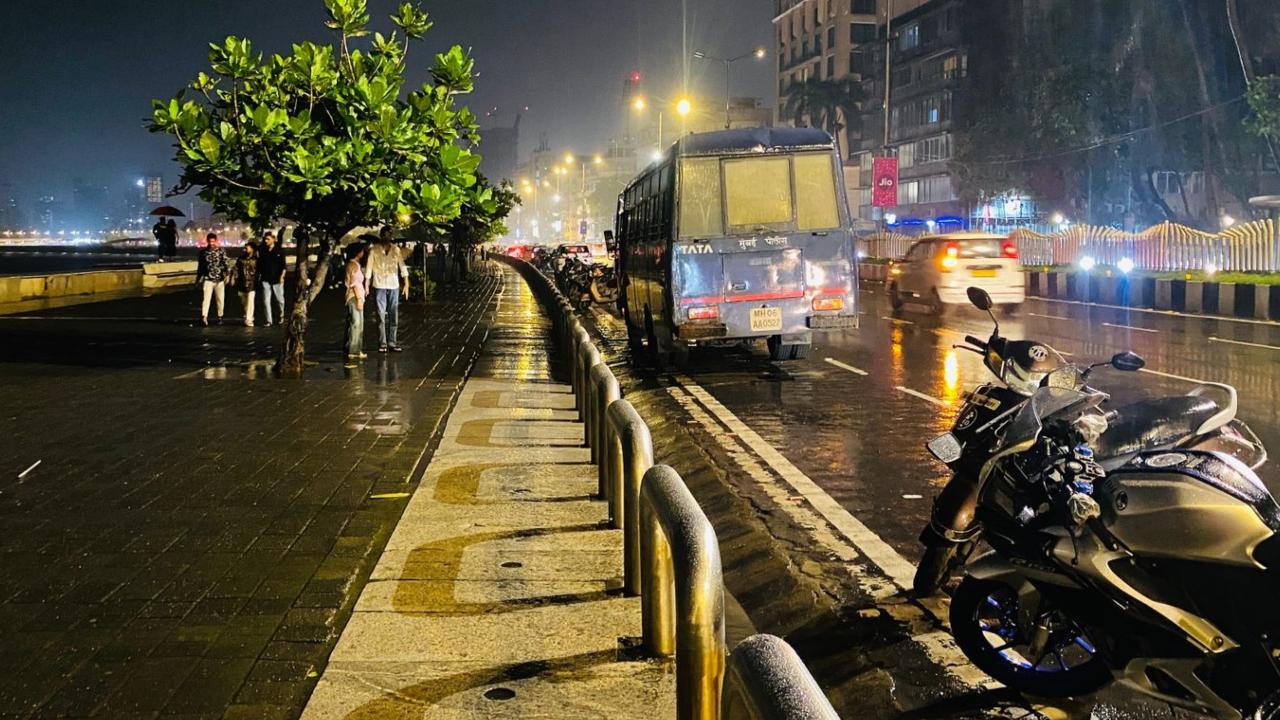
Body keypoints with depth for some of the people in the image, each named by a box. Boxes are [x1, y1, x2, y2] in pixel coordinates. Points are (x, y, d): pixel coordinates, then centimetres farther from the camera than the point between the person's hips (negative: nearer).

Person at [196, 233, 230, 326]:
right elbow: (200, 266, 14)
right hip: (208, 279, 0)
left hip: (220, 280, 0)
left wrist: (227, 274, -16)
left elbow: (226, 263, -4)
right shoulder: (203, 252, 6)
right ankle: (204, 317, -20)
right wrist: (198, 279, 16)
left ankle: (220, 317, 22)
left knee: (220, 299, 7)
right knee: (206, 298, -12)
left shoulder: (221, 251, 1)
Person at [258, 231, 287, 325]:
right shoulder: (262, 251, 5)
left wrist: (282, 276, -11)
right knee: (266, 300, -2)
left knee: (279, 299, 7)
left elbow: (284, 265, -3)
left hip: (277, 279, -2)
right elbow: (259, 265, 12)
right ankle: (268, 320, 3)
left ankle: (281, 316, 31)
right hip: (265, 279, 2)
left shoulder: (279, 251, -3)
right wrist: (259, 275, 8)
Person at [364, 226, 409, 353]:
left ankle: (392, 343, 10)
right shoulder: (374, 251, 0)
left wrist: (406, 284, -2)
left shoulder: (396, 250, 6)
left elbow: (402, 266, 4)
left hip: (394, 286, 3)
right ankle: (382, 343, 2)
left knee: (394, 316, 4)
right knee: (381, 316, -2)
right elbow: (368, 268, -1)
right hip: (379, 286, -3)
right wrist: (366, 286, -7)